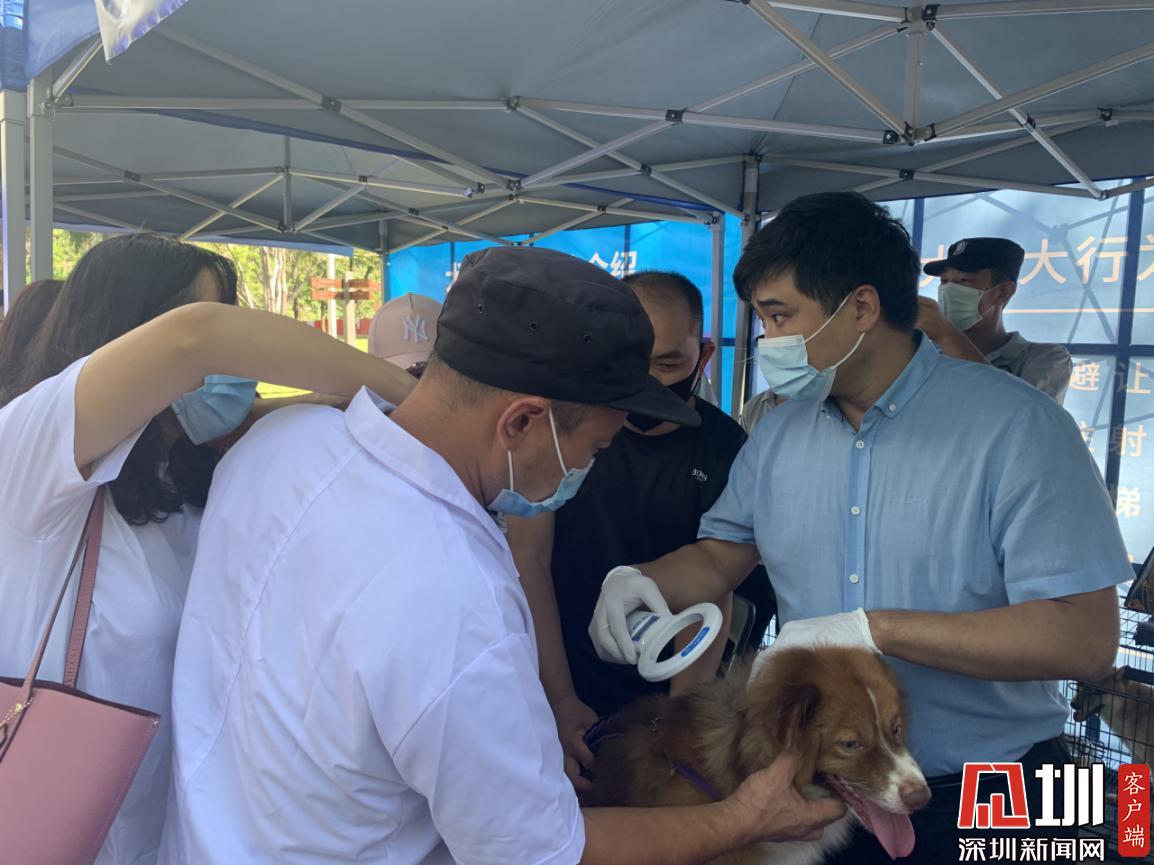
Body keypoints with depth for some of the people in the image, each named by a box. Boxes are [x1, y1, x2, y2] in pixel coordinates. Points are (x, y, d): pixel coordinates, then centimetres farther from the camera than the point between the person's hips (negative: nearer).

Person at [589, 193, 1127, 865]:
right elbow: (719, 556, 9)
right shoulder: (779, 433, 1)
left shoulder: (1016, 425, -17)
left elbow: (1086, 637, -23)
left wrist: (873, 627, -27)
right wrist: (639, 580, -11)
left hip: (981, 809, -4)